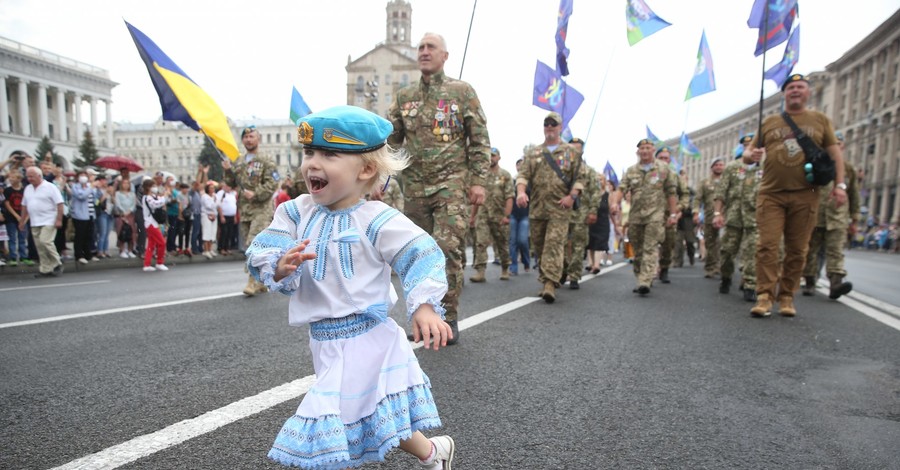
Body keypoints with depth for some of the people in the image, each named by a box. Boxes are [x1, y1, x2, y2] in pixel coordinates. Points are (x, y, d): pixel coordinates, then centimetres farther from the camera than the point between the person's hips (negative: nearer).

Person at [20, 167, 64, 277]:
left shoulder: (50, 187, -7)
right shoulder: (28, 189, 13)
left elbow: (59, 204, -12)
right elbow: (24, 206, 20)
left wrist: (59, 219, -17)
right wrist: (22, 221, 18)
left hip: (49, 221, -7)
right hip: (34, 223, 7)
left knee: (45, 242, -18)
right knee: (39, 246, 6)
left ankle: (57, 264, -2)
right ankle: (46, 270, 10)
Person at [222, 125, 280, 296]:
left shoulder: (266, 161, -2)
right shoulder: (238, 163, 17)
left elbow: (272, 183, -10)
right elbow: (232, 184, 19)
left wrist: (255, 194, -20)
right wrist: (228, 170, 2)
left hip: (261, 210, -7)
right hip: (244, 210, 7)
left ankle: (253, 282, -12)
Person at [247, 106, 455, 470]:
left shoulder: (377, 220, -16)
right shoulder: (296, 213, -1)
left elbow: (422, 256, -16)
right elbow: (261, 255, -3)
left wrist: (424, 307, -29)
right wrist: (281, 267, -26)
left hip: (364, 340, -6)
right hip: (324, 341, 6)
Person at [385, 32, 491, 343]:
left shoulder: (462, 91, 4)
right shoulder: (403, 97, 13)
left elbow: (480, 139, 1)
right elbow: (390, 141, 13)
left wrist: (478, 180, -8)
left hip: (451, 184, -4)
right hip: (414, 187, 4)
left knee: (448, 248, -12)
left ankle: (449, 317, 1)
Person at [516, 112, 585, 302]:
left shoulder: (572, 152, 9)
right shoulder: (533, 153, 15)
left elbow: (579, 178, 4)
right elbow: (523, 175, 5)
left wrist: (572, 195, -12)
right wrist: (521, 191, -15)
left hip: (560, 208, -3)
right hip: (537, 207, 4)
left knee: (555, 244, -13)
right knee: (539, 246, 9)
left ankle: (550, 284, -16)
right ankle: (545, 280, 23)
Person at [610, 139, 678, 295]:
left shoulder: (664, 169, 5)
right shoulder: (631, 171, 10)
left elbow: (671, 193, 6)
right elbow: (621, 189, 0)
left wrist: (672, 214, 2)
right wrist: (615, 202, -20)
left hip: (655, 214, -3)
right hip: (635, 215, 3)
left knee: (650, 248, -12)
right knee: (638, 250, 9)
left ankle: (645, 282, -18)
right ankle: (640, 279, 21)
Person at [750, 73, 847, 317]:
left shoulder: (820, 120, 13)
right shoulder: (769, 122, 14)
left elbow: (835, 153, 10)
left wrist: (840, 184, -2)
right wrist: (753, 154, -9)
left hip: (805, 195, 0)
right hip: (771, 194, 0)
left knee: (797, 250, 3)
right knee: (767, 245, -9)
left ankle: (787, 297, 11)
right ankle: (765, 296, -7)